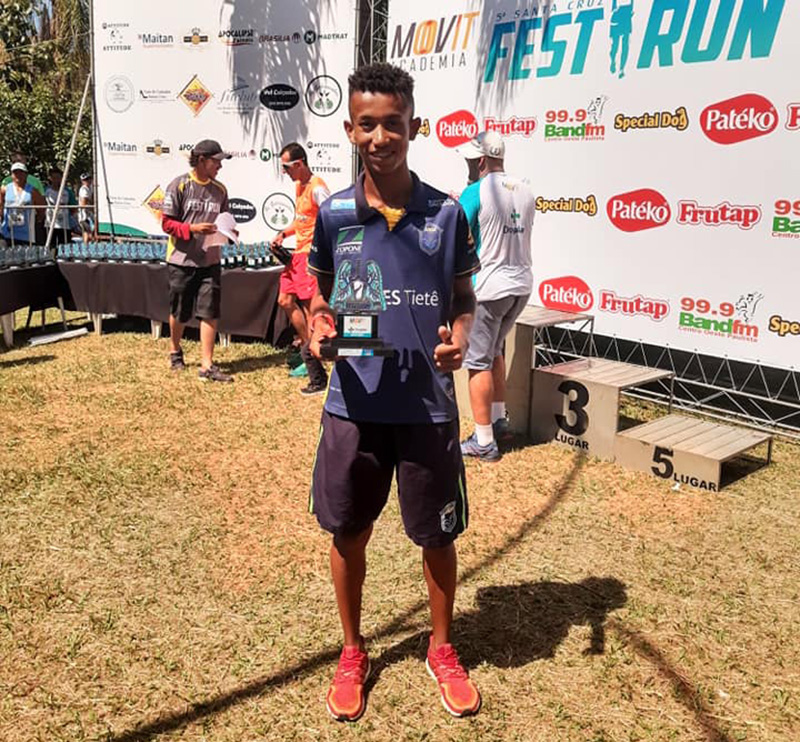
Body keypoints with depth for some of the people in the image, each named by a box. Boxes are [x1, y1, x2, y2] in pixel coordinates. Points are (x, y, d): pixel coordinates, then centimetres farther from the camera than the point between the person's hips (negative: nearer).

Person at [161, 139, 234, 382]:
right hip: (182, 260, -3)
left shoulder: (220, 190, 7)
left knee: (210, 312, -5)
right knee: (180, 312, 12)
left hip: (210, 261, 3)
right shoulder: (179, 185, -6)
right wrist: (193, 228, -21)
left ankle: (207, 365, 0)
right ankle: (175, 351, 38)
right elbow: (167, 223, -7)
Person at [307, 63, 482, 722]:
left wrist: (459, 338, -15)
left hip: (428, 406, -1)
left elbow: (464, 297, 6)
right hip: (354, 403, 1)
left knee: (438, 535, 12)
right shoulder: (334, 214, 0)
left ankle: (442, 651, 38)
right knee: (348, 532, 13)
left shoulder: (446, 213, -3)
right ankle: (353, 653, 38)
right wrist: (320, 326, -11)